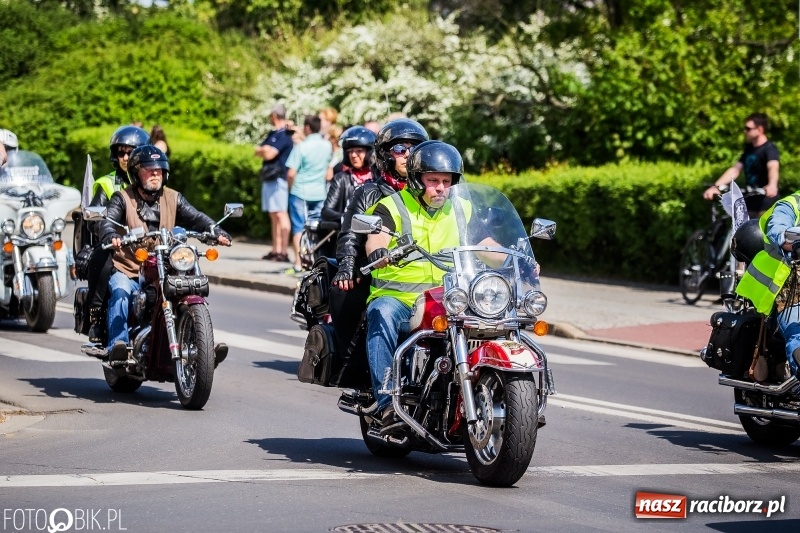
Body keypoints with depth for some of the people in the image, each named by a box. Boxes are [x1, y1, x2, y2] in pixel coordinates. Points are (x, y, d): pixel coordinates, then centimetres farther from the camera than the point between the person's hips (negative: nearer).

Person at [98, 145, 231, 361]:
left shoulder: (173, 198, 13)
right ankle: (118, 344, -39)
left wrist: (216, 232, -21)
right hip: (127, 271, -3)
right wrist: (111, 236, -39)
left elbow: (196, 218, 1)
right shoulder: (123, 198, 3)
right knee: (121, 292, -32)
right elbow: (107, 221, -14)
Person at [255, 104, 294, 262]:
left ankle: (284, 252, -19)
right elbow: (258, 151, 16)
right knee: (274, 215, 11)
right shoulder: (273, 134, 20)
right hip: (269, 178, 11)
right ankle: (276, 250, 15)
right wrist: (266, 150, -4)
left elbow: (269, 154, -19)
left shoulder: (284, 135, -11)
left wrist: (264, 150, 2)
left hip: (279, 179, -11)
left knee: (281, 214, -14)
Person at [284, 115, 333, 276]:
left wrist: (291, 186, -1)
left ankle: (298, 264, -3)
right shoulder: (327, 146, 1)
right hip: (319, 193, 5)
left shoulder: (302, 147, -15)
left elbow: (291, 173, -16)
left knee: (298, 228, 1)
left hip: (300, 191, -5)